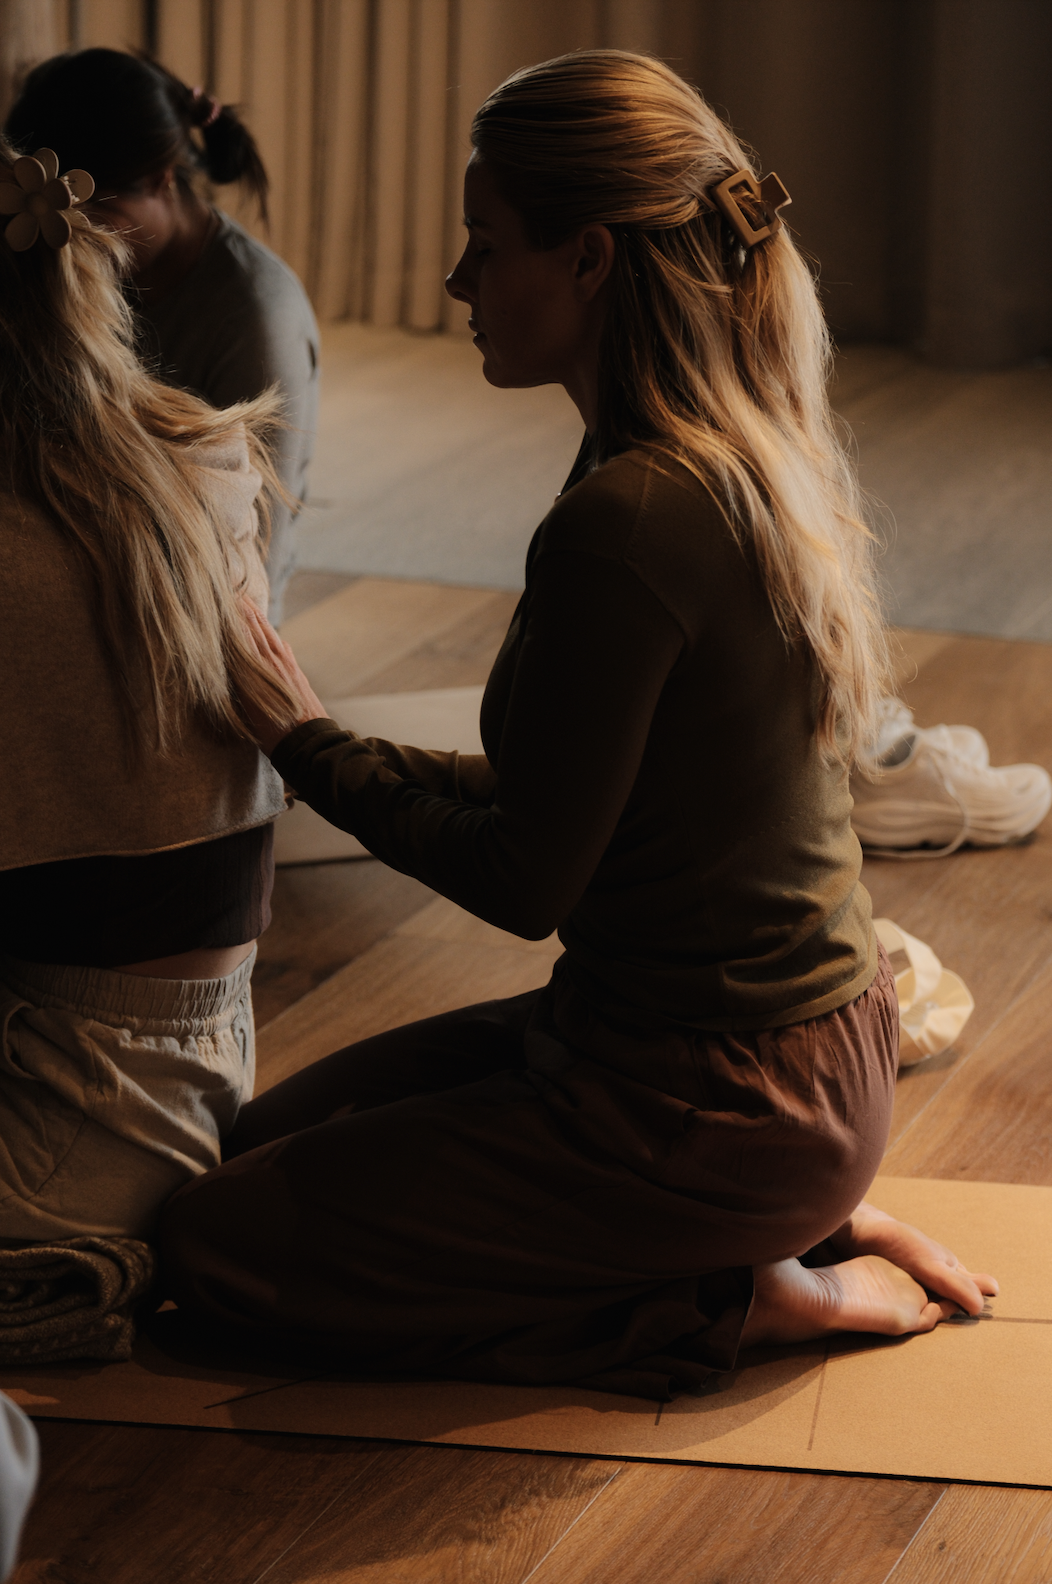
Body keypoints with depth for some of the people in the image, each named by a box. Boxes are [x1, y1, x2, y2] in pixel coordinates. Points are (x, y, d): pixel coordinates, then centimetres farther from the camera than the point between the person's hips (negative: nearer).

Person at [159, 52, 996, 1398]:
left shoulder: (623, 522, -27)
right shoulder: (762, 454, 3)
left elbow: (524, 881, -18)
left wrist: (303, 741, -6)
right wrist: (353, 761, 9)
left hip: (708, 1100, -9)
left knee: (217, 1246, 1)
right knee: (268, 1134, 22)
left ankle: (740, 1300, -1)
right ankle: (791, 1227, 13)